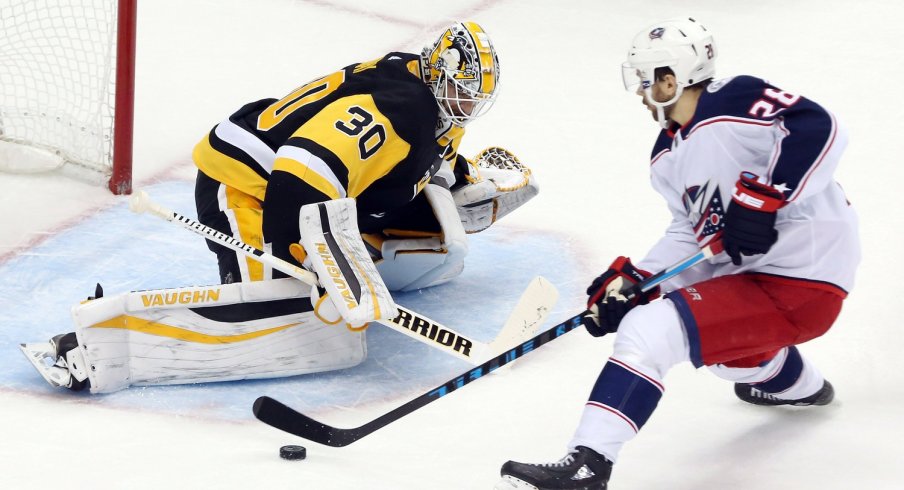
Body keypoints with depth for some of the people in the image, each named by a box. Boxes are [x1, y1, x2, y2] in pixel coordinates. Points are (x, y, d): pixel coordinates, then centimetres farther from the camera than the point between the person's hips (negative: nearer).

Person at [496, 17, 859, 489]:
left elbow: (818, 131, -27)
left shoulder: (735, 104, -17)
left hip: (801, 287, -10)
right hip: (751, 271, 10)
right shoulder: (668, 157, 12)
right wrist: (631, 281, 0)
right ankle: (795, 383, 56)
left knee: (649, 330, -22)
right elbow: (690, 235, 13)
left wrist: (762, 198, -29)